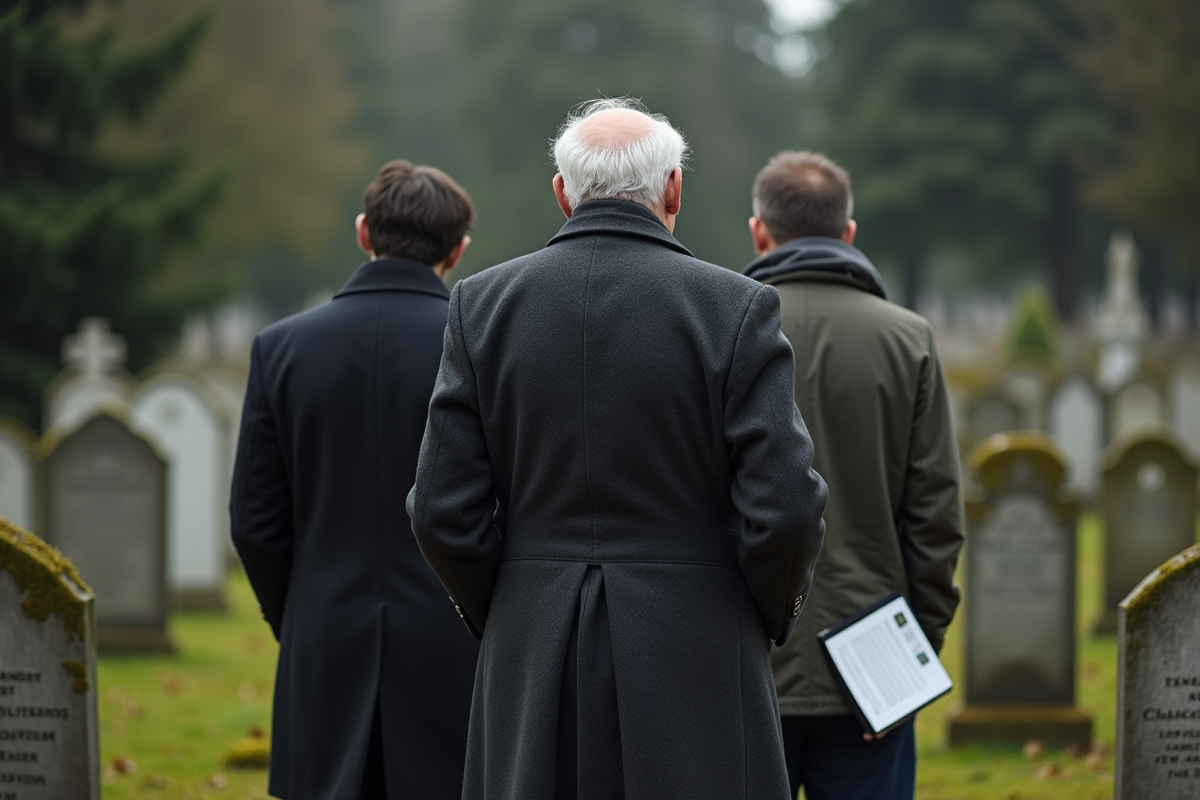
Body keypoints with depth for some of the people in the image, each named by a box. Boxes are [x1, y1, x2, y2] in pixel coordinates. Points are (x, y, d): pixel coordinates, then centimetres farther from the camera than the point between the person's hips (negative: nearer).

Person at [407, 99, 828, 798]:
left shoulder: (482, 305, 1)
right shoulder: (735, 308, -6)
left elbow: (444, 510, -1)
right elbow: (785, 506, -10)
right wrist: (772, 616, 8)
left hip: (534, 663, 3)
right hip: (695, 658, -2)